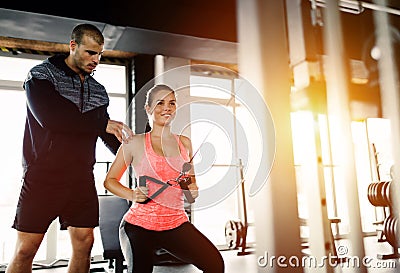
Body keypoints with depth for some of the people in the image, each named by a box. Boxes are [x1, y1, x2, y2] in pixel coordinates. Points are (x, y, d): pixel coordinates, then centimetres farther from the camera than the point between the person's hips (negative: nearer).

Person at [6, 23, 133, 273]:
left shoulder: (98, 91, 13)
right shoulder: (42, 75, -2)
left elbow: (107, 134, 17)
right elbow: (48, 117, -20)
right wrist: (103, 124, -17)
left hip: (82, 178, 5)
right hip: (43, 175, -4)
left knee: (84, 242, 5)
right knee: (26, 248, -2)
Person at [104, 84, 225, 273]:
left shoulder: (185, 143, 9)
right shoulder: (135, 143, -1)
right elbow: (109, 180, 5)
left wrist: (193, 191, 0)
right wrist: (132, 194, -12)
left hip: (177, 223, 3)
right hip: (140, 224, -2)